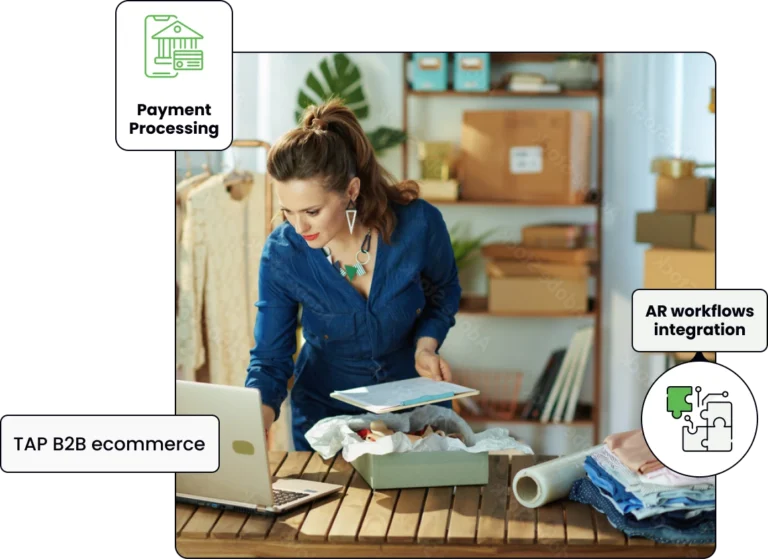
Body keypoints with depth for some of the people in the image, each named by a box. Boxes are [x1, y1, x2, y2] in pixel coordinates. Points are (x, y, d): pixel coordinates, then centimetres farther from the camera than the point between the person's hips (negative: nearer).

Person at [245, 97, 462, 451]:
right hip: (325, 409, 0)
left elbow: (444, 291, 0)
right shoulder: (281, 255, -21)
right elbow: (269, 359, -15)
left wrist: (427, 345, -18)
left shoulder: (418, 224, -23)